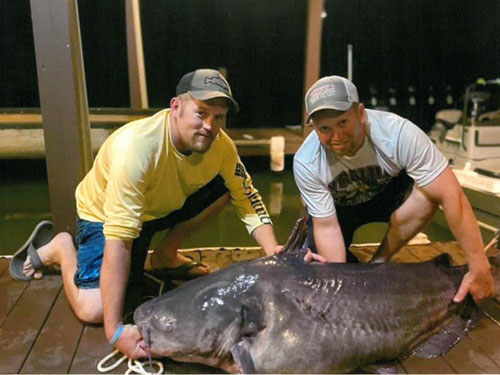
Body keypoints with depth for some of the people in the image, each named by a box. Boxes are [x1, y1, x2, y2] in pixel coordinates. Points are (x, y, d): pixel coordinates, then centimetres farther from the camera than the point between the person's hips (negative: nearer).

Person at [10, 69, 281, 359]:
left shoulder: (221, 146, -22)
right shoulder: (136, 147, -39)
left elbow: (249, 200, -11)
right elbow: (118, 239, -42)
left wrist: (275, 254, -28)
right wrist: (115, 331, -43)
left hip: (166, 206, 5)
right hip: (105, 214, -5)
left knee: (225, 186, -11)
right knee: (94, 310, -19)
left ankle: (166, 254, 4)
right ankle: (62, 248, 12)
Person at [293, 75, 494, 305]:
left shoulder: (398, 133, -33)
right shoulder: (306, 164, -29)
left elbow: (452, 195, -32)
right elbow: (326, 226, -23)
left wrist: (479, 268, -32)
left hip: (388, 195, 0)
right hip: (339, 206, 0)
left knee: (426, 194, -33)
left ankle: (379, 263, -12)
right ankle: (349, 259, 15)